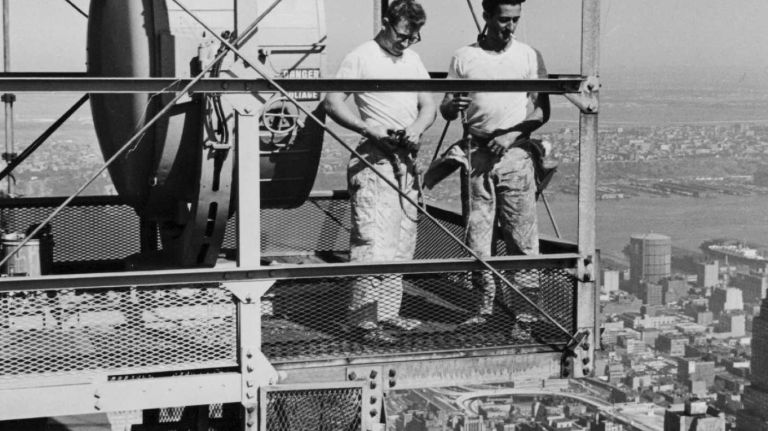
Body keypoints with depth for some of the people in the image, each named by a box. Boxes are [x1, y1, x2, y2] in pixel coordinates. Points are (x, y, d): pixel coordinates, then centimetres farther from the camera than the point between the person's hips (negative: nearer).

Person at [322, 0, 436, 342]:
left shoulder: (413, 59, 16)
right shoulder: (360, 58, -5)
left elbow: (428, 105, 14)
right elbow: (332, 102, -11)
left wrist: (417, 129, -8)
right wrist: (368, 128, -23)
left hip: (406, 159, 8)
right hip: (374, 159, -8)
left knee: (402, 241, 11)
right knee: (374, 240, -13)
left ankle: (387, 312, 19)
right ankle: (364, 319, -10)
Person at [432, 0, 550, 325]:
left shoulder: (529, 56, 6)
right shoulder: (464, 57, 7)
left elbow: (543, 110, 5)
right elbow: (445, 111, 9)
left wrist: (513, 134, -10)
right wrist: (453, 105, -15)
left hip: (514, 152, -1)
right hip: (476, 152, 1)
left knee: (521, 232, -3)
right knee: (477, 231, 2)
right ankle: (484, 302, 10)